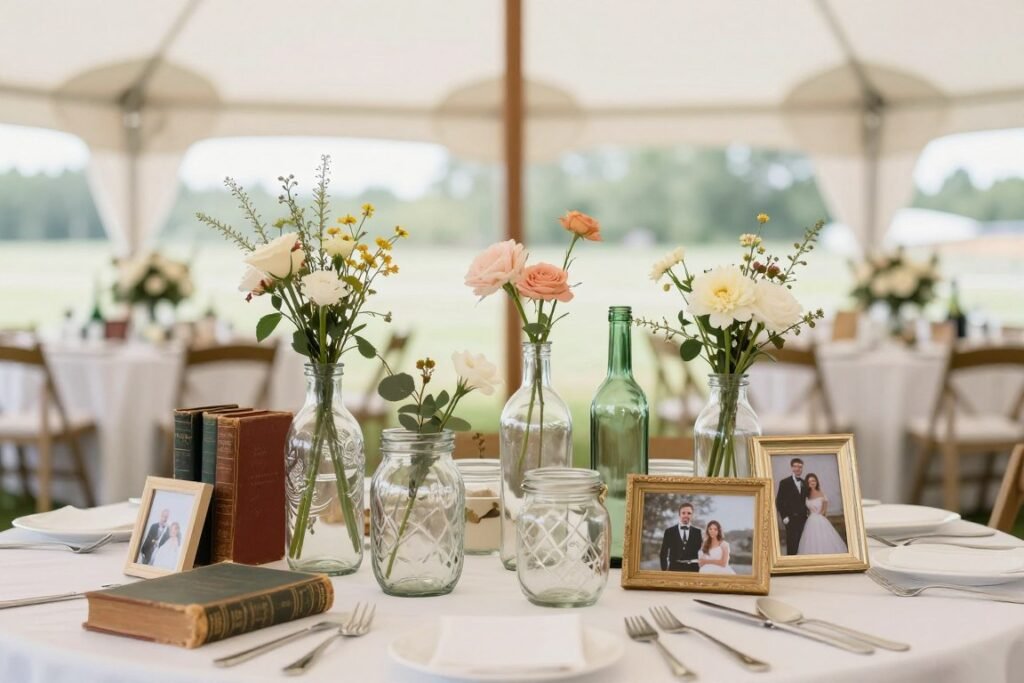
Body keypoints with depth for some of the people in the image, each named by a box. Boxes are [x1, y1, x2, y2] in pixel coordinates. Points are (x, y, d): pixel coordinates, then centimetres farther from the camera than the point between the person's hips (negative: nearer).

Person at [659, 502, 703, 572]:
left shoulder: (697, 532, 9)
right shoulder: (669, 531, 6)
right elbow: (663, 553, 6)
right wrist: (664, 570, -4)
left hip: (692, 569, 1)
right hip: (675, 568, -1)